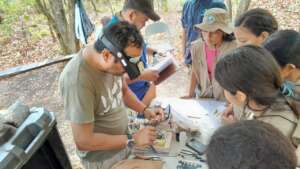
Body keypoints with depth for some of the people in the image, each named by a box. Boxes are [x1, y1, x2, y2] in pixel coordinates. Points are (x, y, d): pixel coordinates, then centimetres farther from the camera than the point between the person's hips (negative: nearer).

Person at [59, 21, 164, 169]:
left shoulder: (112, 61, -13)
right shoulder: (78, 81, -35)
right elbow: (83, 141, -28)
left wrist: (144, 110, -7)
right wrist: (133, 140, -24)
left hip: (122, 140, 6)